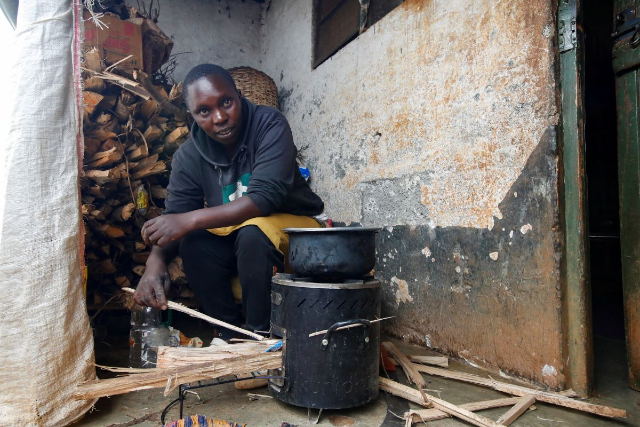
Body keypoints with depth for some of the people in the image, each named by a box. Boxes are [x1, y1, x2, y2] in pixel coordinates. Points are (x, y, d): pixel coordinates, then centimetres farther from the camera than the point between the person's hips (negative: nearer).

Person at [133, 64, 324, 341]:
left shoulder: (269, 125, -19)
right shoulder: (189, 156, -6)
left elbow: (266, 196, -30)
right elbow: (174, 217, -10)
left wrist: (189, 220, -36)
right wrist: (156, 261, -33)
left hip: (294, 226, -4)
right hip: (233, 240, 4)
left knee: (253, 232, -34)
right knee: (192, 244, -22)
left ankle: (260, 333, -15)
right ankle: (230, 330, -4)